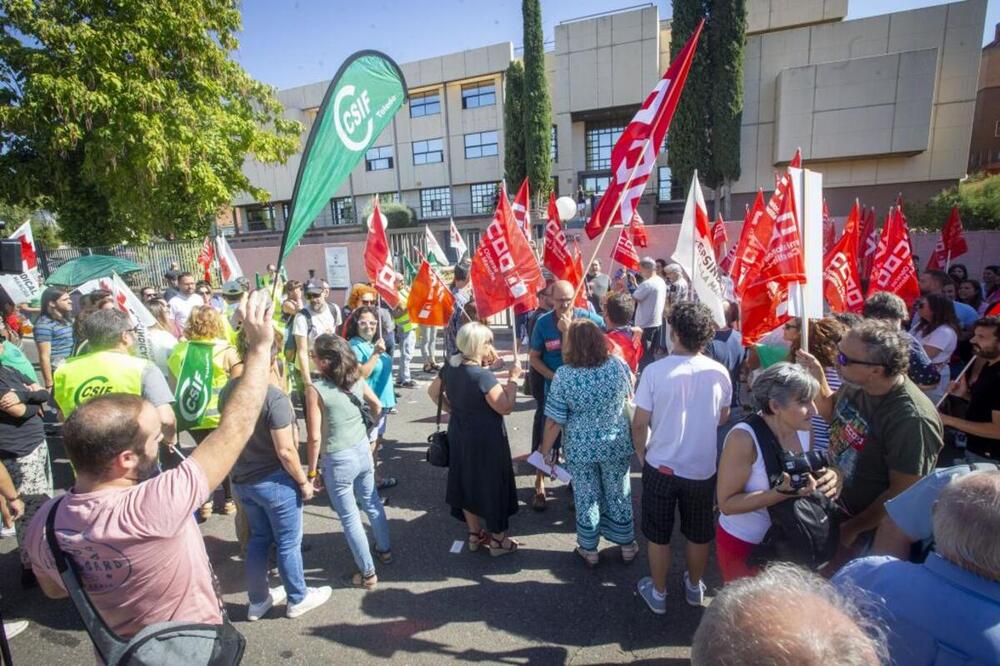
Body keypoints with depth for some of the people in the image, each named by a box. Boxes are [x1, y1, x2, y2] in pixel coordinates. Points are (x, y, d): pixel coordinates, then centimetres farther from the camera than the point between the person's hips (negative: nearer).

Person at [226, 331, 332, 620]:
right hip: (274, 481, -7)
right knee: (288, 543, 13)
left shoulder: (229, 389, -4)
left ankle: (257, 600, 39)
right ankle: (298, 599, 33)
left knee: (258, 538, 24)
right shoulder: (275, 397, -27)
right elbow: (285, 450, -25)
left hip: (241, 479, 7)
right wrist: (303, 481, -11)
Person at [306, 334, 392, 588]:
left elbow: (315, 437, -18)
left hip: (338, 460, -6)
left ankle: (368, 573, 24)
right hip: (363, 450, 6)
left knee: (349, 517, 11)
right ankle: (385, 549, 44)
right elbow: (377, 406, 12)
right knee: (372, 503, 25)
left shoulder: (315, 389, -20)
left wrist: (312, 471, -6)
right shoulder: (357, 378, -4)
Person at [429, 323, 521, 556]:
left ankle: (475, 534, 36)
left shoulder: (450, 367, -2)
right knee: (491, 485, 9)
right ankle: (498, 540, 25)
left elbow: (433, 392, 12)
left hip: (459, 434, 8)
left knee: (467, 482, 19)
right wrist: (513, 378, -16)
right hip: (486, 439, -8)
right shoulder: (482, 375, -26)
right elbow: (506, 407, -23)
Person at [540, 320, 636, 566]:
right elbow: (630, 393, 6)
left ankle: (589, 550, 35)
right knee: (619, 493, 20)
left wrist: (546, 450, 0)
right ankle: (627, 545, 39)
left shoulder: (563, 375, -20)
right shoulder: (617, 364, -14)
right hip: (617, 445, 2)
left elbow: (554, 422, -15)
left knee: (586, 497, 17)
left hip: (581, 449, -2)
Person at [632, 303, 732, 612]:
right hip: (703, 467, 3)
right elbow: (723, 418, 5)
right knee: (699, 533, 23)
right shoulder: (719, 373, -11)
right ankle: (694, 586, 44)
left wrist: (641, 452, 4)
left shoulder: (655, 371, -20)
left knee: (658, 534, 17)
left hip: (661, 466, -2)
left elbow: (640, 423, -14)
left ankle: (658, 593, 33)